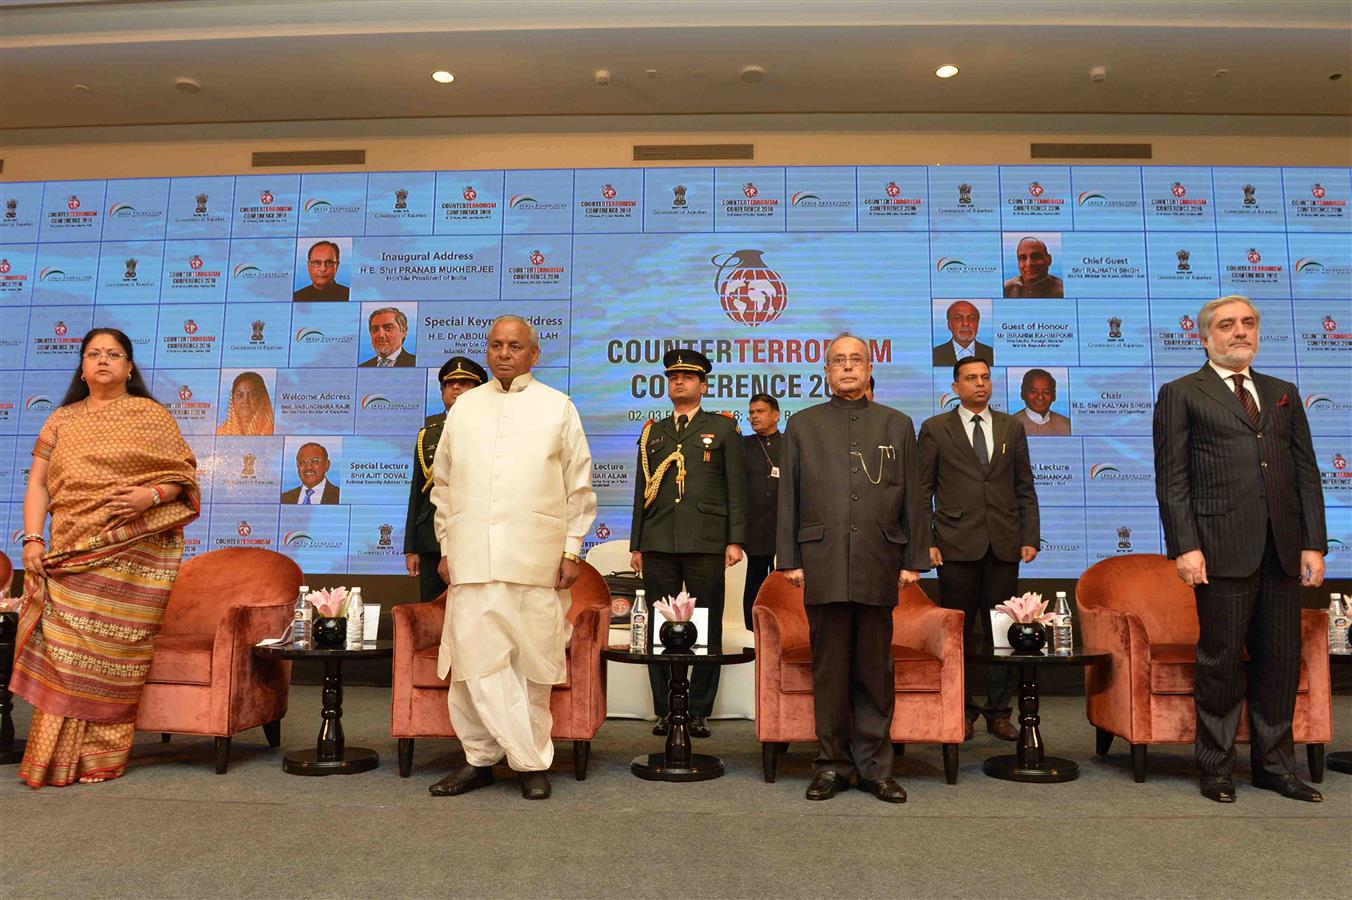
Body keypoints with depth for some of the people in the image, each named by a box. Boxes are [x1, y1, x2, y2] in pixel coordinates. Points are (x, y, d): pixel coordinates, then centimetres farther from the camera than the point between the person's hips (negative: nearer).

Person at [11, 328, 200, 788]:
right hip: (72, 555, 3)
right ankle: (57, 755, 3)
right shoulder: (61, 421, 18)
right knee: (62, 648, -7)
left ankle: (100, 757, 3)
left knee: (113, 654, -5)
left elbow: (184, 474, 4)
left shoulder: (151, 415, 9)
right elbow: (38, 484, 13)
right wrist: (32, 539, 1)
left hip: (136, 555, -3)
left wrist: (150, 496, -15)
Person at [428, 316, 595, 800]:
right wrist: (446, 547, 11)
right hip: (472, 557, 2)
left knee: (533, 660, 3)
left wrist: (572, 550, 0)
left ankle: (531, 764, 15)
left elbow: (580, 485, 5)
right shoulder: (463, 407, 14)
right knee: (473, 656, 0)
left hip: (536, 560, -2)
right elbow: (443, 483, 16)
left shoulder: (558, 407, 7)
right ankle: (480, 758, 14)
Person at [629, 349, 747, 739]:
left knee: (707, 629, 1)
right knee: (659, 629, 4)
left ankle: (699, 712, 10)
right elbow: (642, 492, 17)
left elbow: (736, 489, 4)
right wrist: (635, 544, 12)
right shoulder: (652, 433, 18)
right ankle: (665, 710, 13)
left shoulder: (723, 429, 9)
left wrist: (735, 540, -5)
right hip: (658, 545, 3)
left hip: (706, 544, -3)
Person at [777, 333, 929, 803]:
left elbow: (913, 498, 11)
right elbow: (788, 497, 9)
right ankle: (832, 764, 15)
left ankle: (874, 765, 16)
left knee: (875, 669, 6)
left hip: (878, 566, 1)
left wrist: (914, 560, 4)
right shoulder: (802, 425, 12)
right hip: (823, 565, 0)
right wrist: (789, 559, 1)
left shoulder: (897, 425, 14)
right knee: (829, 668, 4)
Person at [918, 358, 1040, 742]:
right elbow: (922, 491, 2)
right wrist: (925, 542, -5)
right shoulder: (935, 429, 5)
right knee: (958, 631, 4)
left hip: (1003, 544, 2)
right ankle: (961, 710, 15)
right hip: (956, 544, -2)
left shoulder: (1012, 427, 13)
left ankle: (998, 711, 16)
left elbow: (1025, 489, 12)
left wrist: (1030, 537, 3)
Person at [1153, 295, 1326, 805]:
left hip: (1283, 548, 5)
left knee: (1281, 658, 9)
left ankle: (1273, 763, 22)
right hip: (1223, 547, -5)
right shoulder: (1181, 394, 4)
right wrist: (1185, 547, -11)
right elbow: (1171, 479, -3)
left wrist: (1314, 544, 6)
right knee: (1222, 658, 1)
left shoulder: (1283, 394, 19)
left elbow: (1306, 471, 14)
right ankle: (1217, 767, 13)